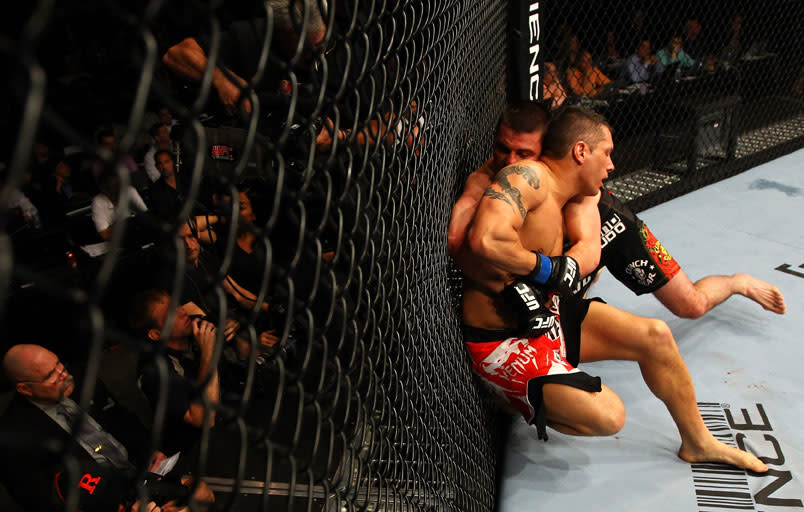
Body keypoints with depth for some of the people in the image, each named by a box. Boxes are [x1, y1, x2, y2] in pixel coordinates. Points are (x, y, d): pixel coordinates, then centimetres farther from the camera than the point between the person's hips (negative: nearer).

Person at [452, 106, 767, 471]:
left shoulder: (560, 199, 8)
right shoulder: (528, 177, -22)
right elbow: (484, 241, -39)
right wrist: (544, 266, -21)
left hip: (546, 311, 10)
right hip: (503, 342, -10)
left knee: (655, 336, 7)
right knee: (608, 416, -20)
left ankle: (698, 442, 29)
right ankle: (518, 401, 10)